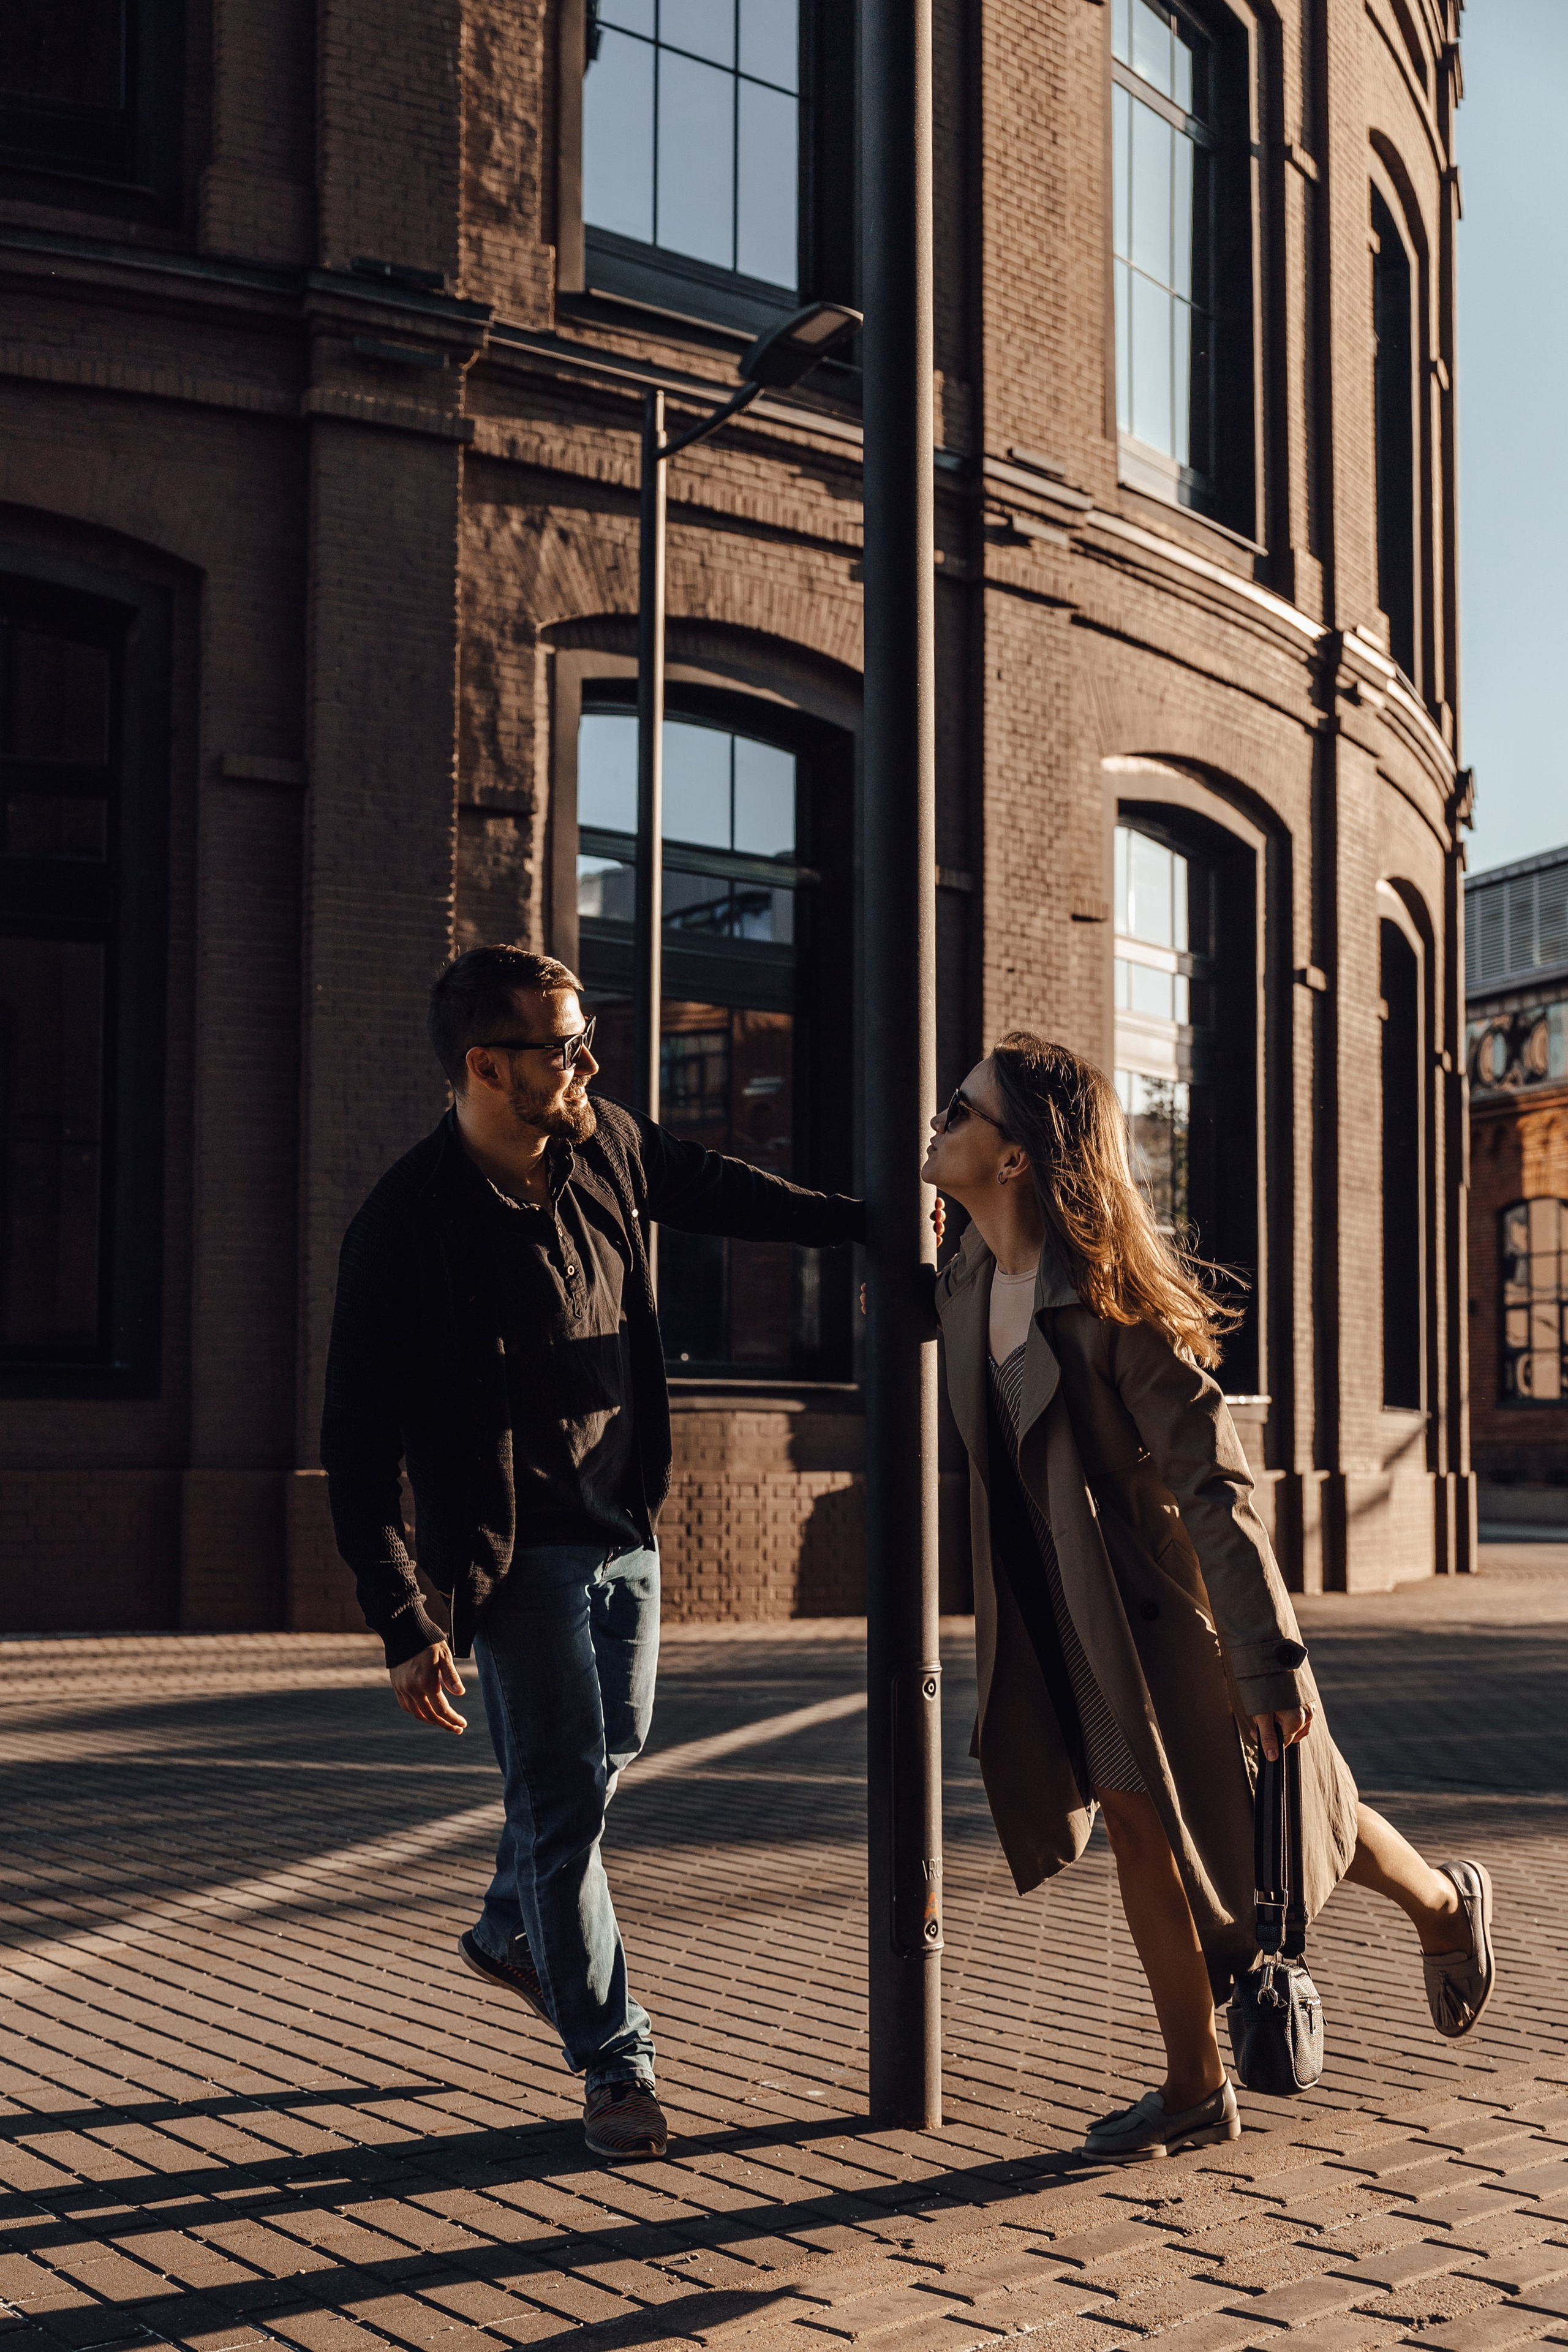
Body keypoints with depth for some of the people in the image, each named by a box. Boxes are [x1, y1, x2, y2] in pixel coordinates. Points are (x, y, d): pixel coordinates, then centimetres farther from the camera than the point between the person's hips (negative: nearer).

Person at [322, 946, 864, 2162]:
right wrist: (405, 1625, -22)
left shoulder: (606, 1145, -4)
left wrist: (866, 1221, 18)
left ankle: (510, 1934, 46)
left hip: (629, 1524, 7)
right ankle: (616, 2063, 13)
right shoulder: (406, 1229, -22)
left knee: (609, 1752, 21)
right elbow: (358, 1446, -19)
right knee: (563, 1801, -2)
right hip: (521, 1551, -7)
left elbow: (720, 1189, 19)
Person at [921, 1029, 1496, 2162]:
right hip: (1070, 1615, 6)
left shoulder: (1108, 1301, -26)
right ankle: (1195, 2090, 18)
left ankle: (1446, 1904, 40)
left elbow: (1213, 1481, -26)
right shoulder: (970, 1275, -4)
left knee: (1279, 1823, 10)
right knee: (1139, 1825, 7)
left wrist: (1273, 1659, -25)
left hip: (1171, 1601, -6)